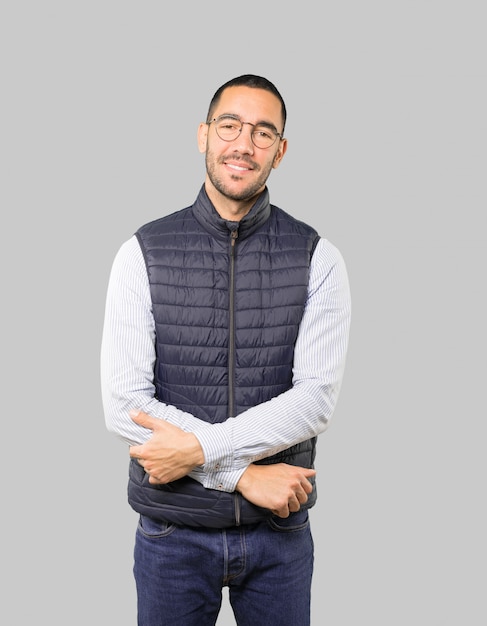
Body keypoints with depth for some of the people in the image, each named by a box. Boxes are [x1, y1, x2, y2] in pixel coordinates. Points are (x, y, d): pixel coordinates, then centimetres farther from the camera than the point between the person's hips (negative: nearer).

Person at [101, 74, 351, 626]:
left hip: (280, 529, 1)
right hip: (173, 533, 0)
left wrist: (199, 447, -20)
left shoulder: (317, 259, -4)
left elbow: (316, 398, -12)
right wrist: (243, 473, -16)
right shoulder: (143, 254, -6)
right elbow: (123, 405, -12)